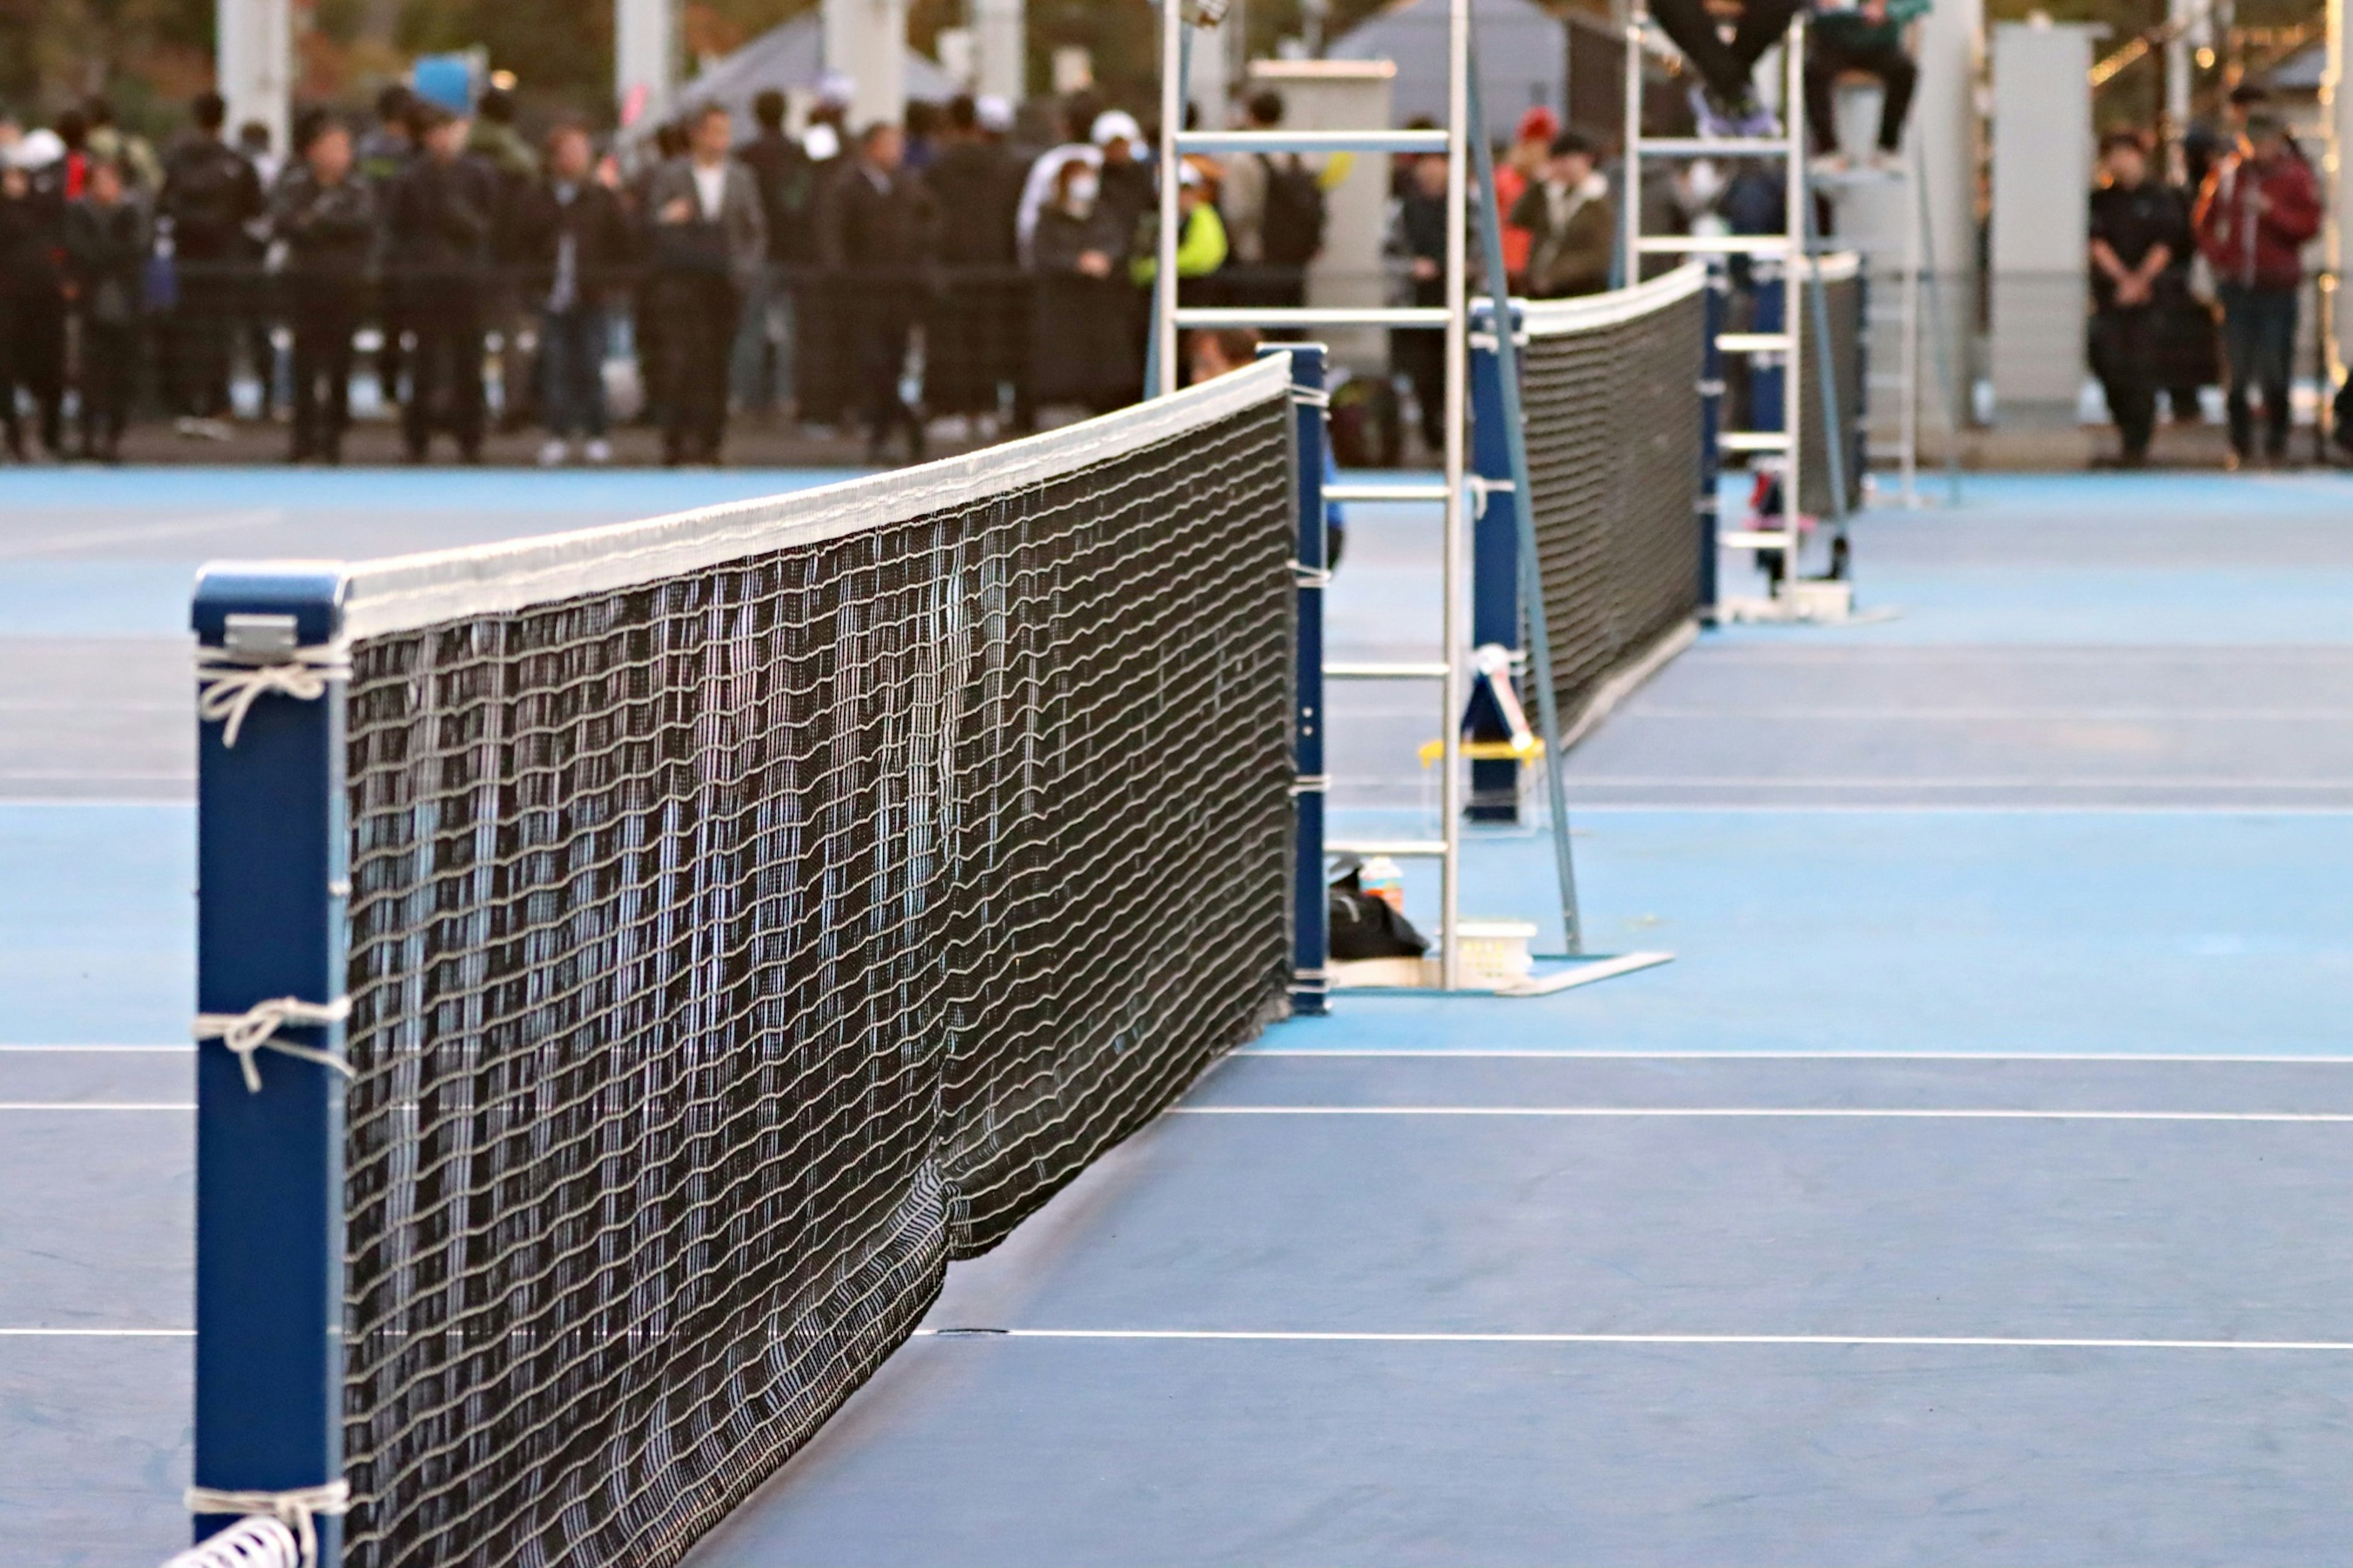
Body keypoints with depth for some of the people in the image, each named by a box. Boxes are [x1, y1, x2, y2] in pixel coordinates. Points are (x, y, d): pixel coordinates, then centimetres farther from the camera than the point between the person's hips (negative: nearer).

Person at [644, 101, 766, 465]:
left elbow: (756, 231, 17)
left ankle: (709, 439, 4)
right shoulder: (670, 176, 6)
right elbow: (650, 225, 4)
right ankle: (676, 438, -9)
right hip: (682, 281, -3)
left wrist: (747, 268, 1)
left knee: (717, 363, 0)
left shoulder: (741, 178, 13)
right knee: (681, 360, -11)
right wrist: (667, 219, -18)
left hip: (726, 284, 3)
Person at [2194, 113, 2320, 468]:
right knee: (2237, 369, 4)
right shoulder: (2227, 173, 5)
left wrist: (2271, 210, -17)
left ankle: (2276, 440, 8)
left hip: (2277, 287, -2)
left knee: (2275, 370, -2)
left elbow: (2310, 225, -6)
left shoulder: (2296, 176, 0)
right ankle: (2240, 441, 13)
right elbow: (2205, 219, 16)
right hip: (2236, 285, 2)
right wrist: (2217, 259, 5)